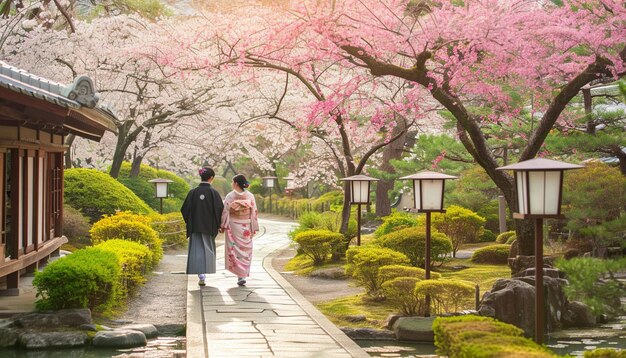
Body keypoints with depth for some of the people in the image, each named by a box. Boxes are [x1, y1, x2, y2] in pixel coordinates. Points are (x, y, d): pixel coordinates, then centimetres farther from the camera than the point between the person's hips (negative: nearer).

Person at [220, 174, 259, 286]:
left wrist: (223, 226, 1)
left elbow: (225, 212, -9)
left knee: (235, 250, 3)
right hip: (246, 229, 3)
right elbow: (254, 213, 0)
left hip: (233, 227, -2)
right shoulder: (250, 196, -2)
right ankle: (244, 275, 13)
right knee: (245, 251, 12)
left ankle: (240, 275, -8)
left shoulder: (230, 196, -9)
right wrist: (254, 228, 6)